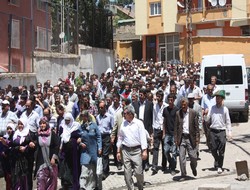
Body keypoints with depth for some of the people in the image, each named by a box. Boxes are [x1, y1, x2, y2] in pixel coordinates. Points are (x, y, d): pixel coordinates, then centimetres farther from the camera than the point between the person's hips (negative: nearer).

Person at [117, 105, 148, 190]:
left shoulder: (139, 123, -4)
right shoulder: (123, 124, 7)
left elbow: (143, 137, -6)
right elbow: (120, 138, 13)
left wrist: (144, 151, -11)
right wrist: (118, 151, 11)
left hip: (136, 150, -3)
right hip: (125, 150, 3)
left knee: (138, 172, -2)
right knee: (127, 173, 3)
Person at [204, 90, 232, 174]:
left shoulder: (225, 109, 3)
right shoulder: (212, 108, 7)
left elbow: (228, 121, 6)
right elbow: (207, 120, 8)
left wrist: (229, 132, -2)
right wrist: (205, 115, -13)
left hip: (222, 131, -2)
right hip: (213, 131, 2)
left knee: (221, 150, -2)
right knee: (213, 149, 4)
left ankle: (219, 166, 9)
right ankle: (217, 160, 32)